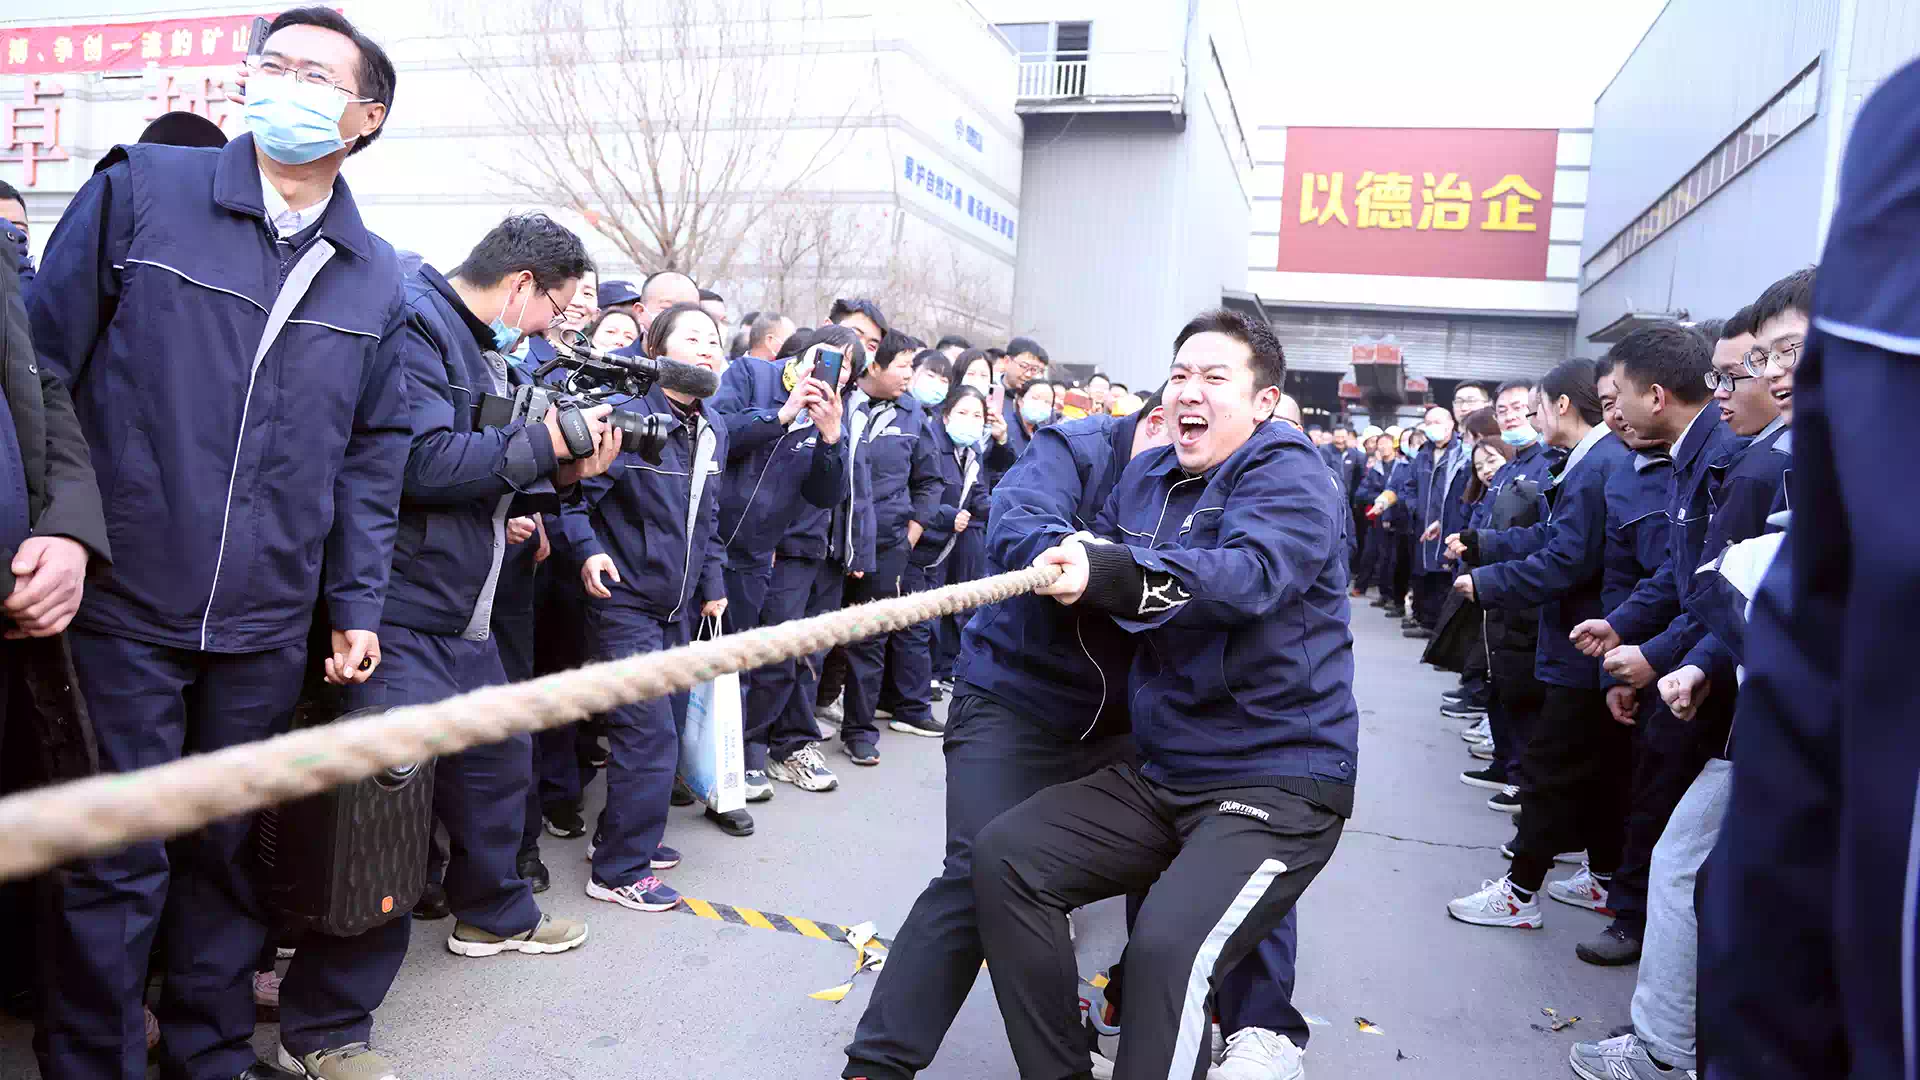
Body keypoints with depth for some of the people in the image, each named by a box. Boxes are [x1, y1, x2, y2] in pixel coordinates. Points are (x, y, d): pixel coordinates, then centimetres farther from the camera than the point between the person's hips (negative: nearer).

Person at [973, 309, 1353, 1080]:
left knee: (1167, 948, -29)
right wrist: (1070, 563, -12)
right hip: (1162, 771, 7)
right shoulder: (1146, 476, 11)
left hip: (1278, 780, -7)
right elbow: (1098, 565, 11)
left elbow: (1247, 575, -31)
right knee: (1006, 856, -2)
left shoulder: (1287, 475, -11)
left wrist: (1110, 574, -44)